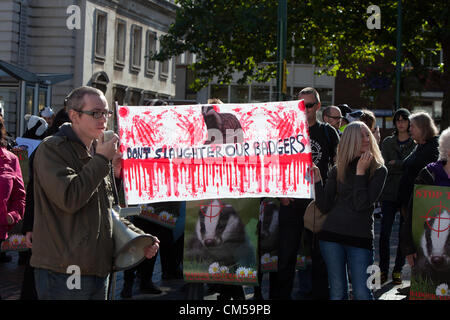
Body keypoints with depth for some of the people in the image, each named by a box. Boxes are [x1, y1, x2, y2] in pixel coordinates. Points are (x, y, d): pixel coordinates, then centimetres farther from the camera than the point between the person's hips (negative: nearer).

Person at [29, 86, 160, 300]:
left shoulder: (98, 154, 18)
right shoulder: (52, 149, -8)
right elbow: (69, 198, -22)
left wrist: (140, 238, 11)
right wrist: (101, 160, -14)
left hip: (98, 270, 8)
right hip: (64, 272, -8)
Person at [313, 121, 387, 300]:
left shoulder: (378, 170, 1)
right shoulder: (338, 170, 9)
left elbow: (361, 205, -10)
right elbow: (324, 207, 3)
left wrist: (360, 172, -12)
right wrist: (317, 180, -8)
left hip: (360, 237, -2)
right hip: (332, 234, 2)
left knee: (362, 294, -6)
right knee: (337, 293, 7)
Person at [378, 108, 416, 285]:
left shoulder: (416, 144, 3)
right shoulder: (387, 142, 10)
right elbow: (385, 166, -1)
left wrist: (395, 164, -11)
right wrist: (404, 165, -11)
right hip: (389, 194, 1)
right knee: (384, 234, -3)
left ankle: (398, 270, 13)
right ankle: (383, 269, 7)